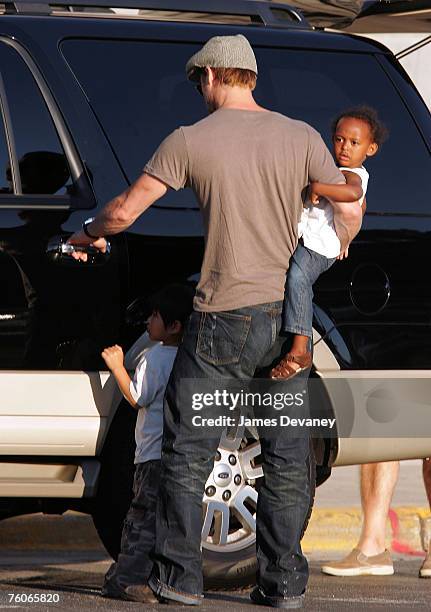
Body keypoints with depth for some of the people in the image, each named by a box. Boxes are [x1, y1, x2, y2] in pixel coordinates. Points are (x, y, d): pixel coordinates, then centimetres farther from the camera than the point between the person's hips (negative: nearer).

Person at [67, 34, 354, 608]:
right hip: (290, 315, 3)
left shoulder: (191, 141, -5)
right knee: (287, 454, 9)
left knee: (188, 451, 6)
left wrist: (87, 235, 17)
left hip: (225, 318, -3)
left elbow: (122, 212, -4)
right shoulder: (300, 136, 2)